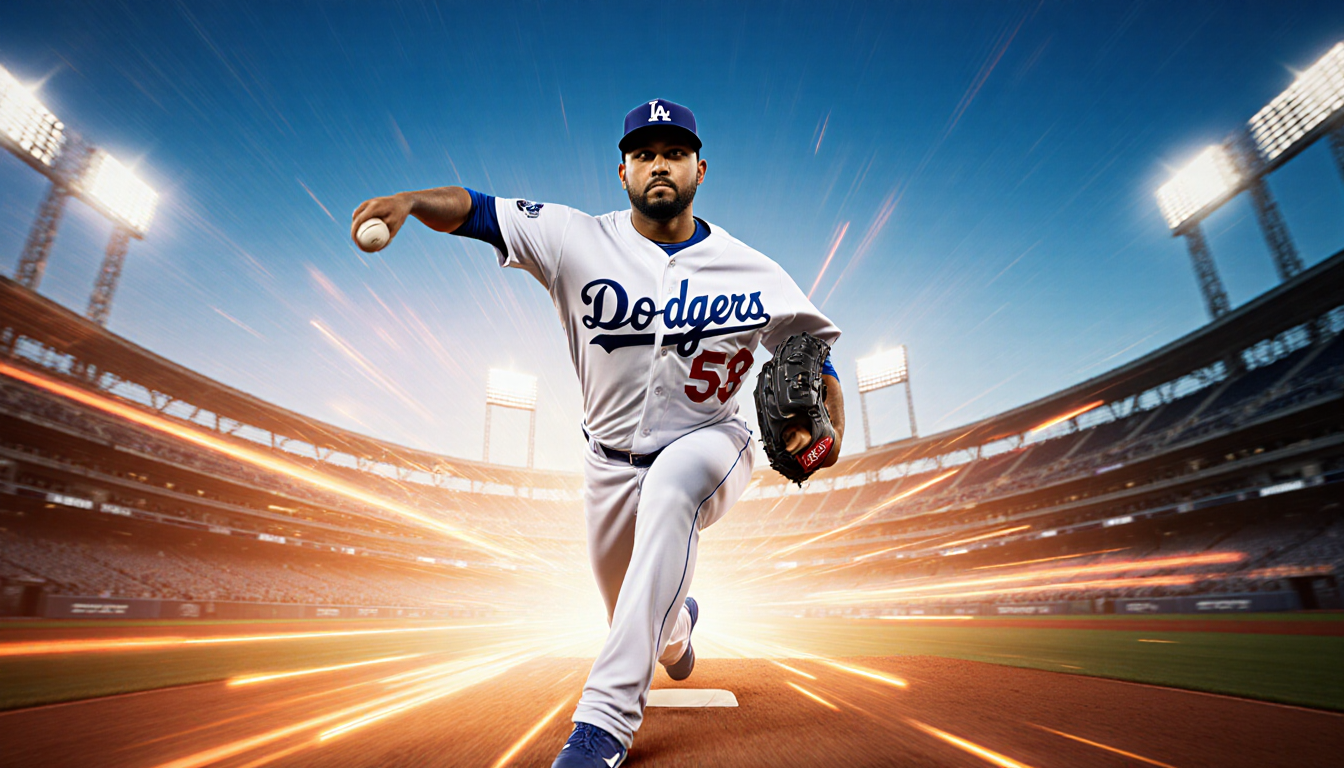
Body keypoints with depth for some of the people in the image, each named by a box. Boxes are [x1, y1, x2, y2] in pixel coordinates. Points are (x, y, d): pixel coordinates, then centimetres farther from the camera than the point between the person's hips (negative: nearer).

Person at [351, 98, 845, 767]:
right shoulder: (578, 241, -12)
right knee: (631, 611, 15)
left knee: (668, 486, -38)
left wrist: (827, 426, -23)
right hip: (612, 460, 2)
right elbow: (471, 209, -16)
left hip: (708, 448, -1)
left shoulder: (753, 273, -11)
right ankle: (676, 625, 57)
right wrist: (411, 199, -37)